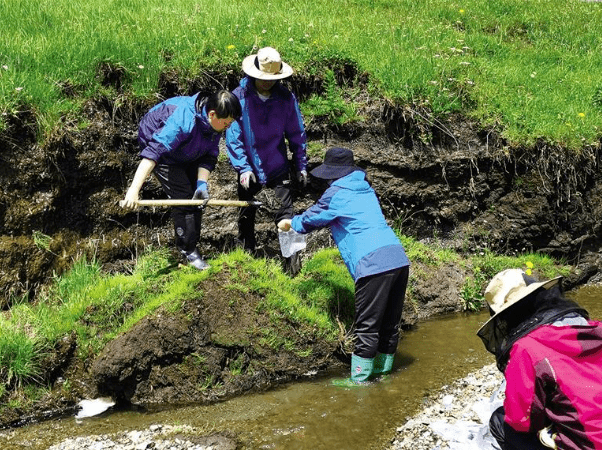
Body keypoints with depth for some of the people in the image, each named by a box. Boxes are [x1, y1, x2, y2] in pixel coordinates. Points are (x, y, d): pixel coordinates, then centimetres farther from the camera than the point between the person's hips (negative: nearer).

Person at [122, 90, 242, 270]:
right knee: (183, 197, -14)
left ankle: (192, 244, 24)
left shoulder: (215, 122, -18)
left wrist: (202, 183, -25)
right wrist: (134, 189, -51)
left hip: (187, 154, 8)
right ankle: (187, 250, 0)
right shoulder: (183, 121, -42)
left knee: (198, 196, 8)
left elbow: (209, 155, -9)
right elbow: (153, 152, -46)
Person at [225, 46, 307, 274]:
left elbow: (297, 133, 2)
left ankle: (292, 254, -2)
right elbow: (233, 136, -12)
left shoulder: (286, 98, -7)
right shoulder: (239, 97, -14)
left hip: (278, 166, 0)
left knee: (285, 212, -6)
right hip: (250, 167, 0)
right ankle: (245, 250, 39)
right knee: (247, 212, 18)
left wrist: (301, 165, 3)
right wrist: (243, 167, -18)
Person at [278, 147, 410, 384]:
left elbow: (311, 220, 16)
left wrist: (291, 223, 38)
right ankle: (384, 369, 27)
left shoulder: (335, 194, 1)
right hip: (399, 259, 8)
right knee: (390, 322, 16)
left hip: (373, 264, -8)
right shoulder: (365, 188, 23)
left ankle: (358, 379, 2)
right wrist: (298, 222, 47)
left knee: (367, 326, -3)